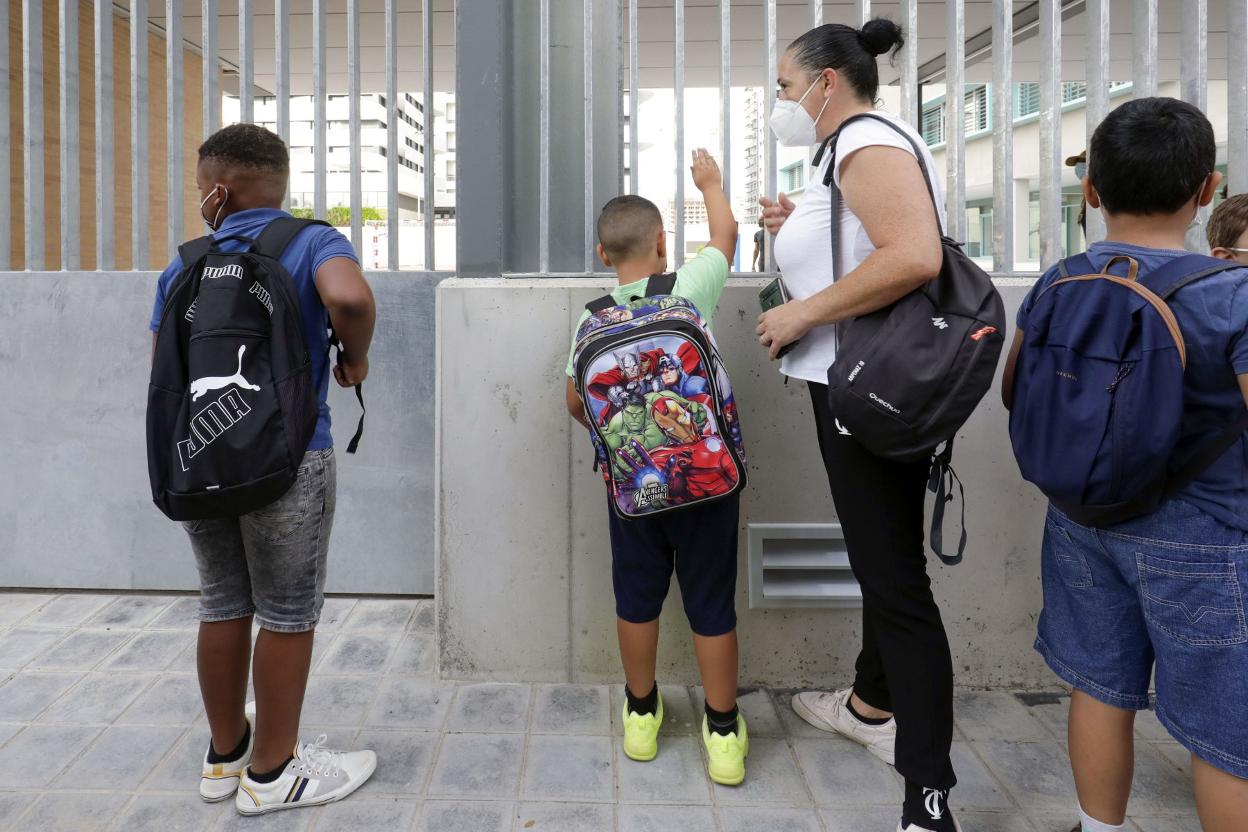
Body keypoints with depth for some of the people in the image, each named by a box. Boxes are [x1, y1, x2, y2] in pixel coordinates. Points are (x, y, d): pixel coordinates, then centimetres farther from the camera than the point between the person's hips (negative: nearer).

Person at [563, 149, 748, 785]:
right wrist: (710, 182, 30)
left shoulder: (593, 320, -1)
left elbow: (575, 402, 7)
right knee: (711, 604, 8)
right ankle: (723, 732, 19)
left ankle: (641, 714, 32)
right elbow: (725, 231, 12)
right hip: (705, 471, -2)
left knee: (636, 597, 16)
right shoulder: (690, 288, -7)